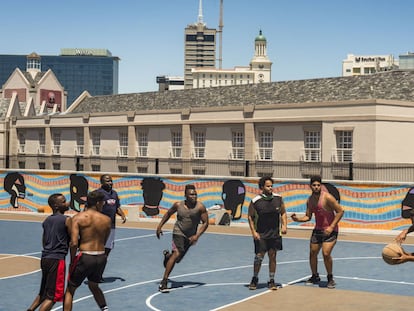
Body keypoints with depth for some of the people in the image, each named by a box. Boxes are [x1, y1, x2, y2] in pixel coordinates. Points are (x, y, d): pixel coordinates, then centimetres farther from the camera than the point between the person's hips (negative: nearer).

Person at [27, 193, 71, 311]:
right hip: (57, 259, -7)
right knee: (53, 296, -4)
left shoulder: (47, 220, 14)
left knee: (43, 292, 23)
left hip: (45, 257, 7)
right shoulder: (67, 220, -7)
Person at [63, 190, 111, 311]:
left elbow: (74, 243, -13)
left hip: (85, 257, -4)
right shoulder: (107, 220, 3)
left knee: (70, 290, 13)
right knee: (94, 286, 31)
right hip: (101, 257, 4)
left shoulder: (78, 218, -7)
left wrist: (72, 261, -1)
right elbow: (104, 241, 11)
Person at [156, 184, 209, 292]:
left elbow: (205, 223, -10)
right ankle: (164, 282, -23)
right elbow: (168, 213, 13)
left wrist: (197, 236, -21)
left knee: (177, 259, 13)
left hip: (190, 236, 3)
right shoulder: (178, 205, -5)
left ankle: (167, 255, 52)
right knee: (177, 254, -25)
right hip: (179, 232, -2)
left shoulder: (200, 207, -10)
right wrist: (160, 226, 10)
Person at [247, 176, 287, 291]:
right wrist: (253, 232, -8)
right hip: (261, 235, -3)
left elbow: (283, 213, 10)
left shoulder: (278, 198, -1)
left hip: (275, 234, 3)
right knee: (259, 256, -1)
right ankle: (255, 279, 18)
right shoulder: (255, 201, -10)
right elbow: (250, 217, -1)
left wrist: (284, 225, -3)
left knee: (272, 256, 6)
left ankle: (271, 281, 17)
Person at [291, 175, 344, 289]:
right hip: (317, 229, 6)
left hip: (330, 230, -6)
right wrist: (298, 219, -9)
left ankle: (330, 279, 2)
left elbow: (340, 211, -16)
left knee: (326, 253, -17)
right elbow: (308, 217, 12)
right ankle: (315, 277, 29)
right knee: (312, 253, 9)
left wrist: (331, 227, -20)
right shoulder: (310, 200, 2)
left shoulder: (327, 197, -18)